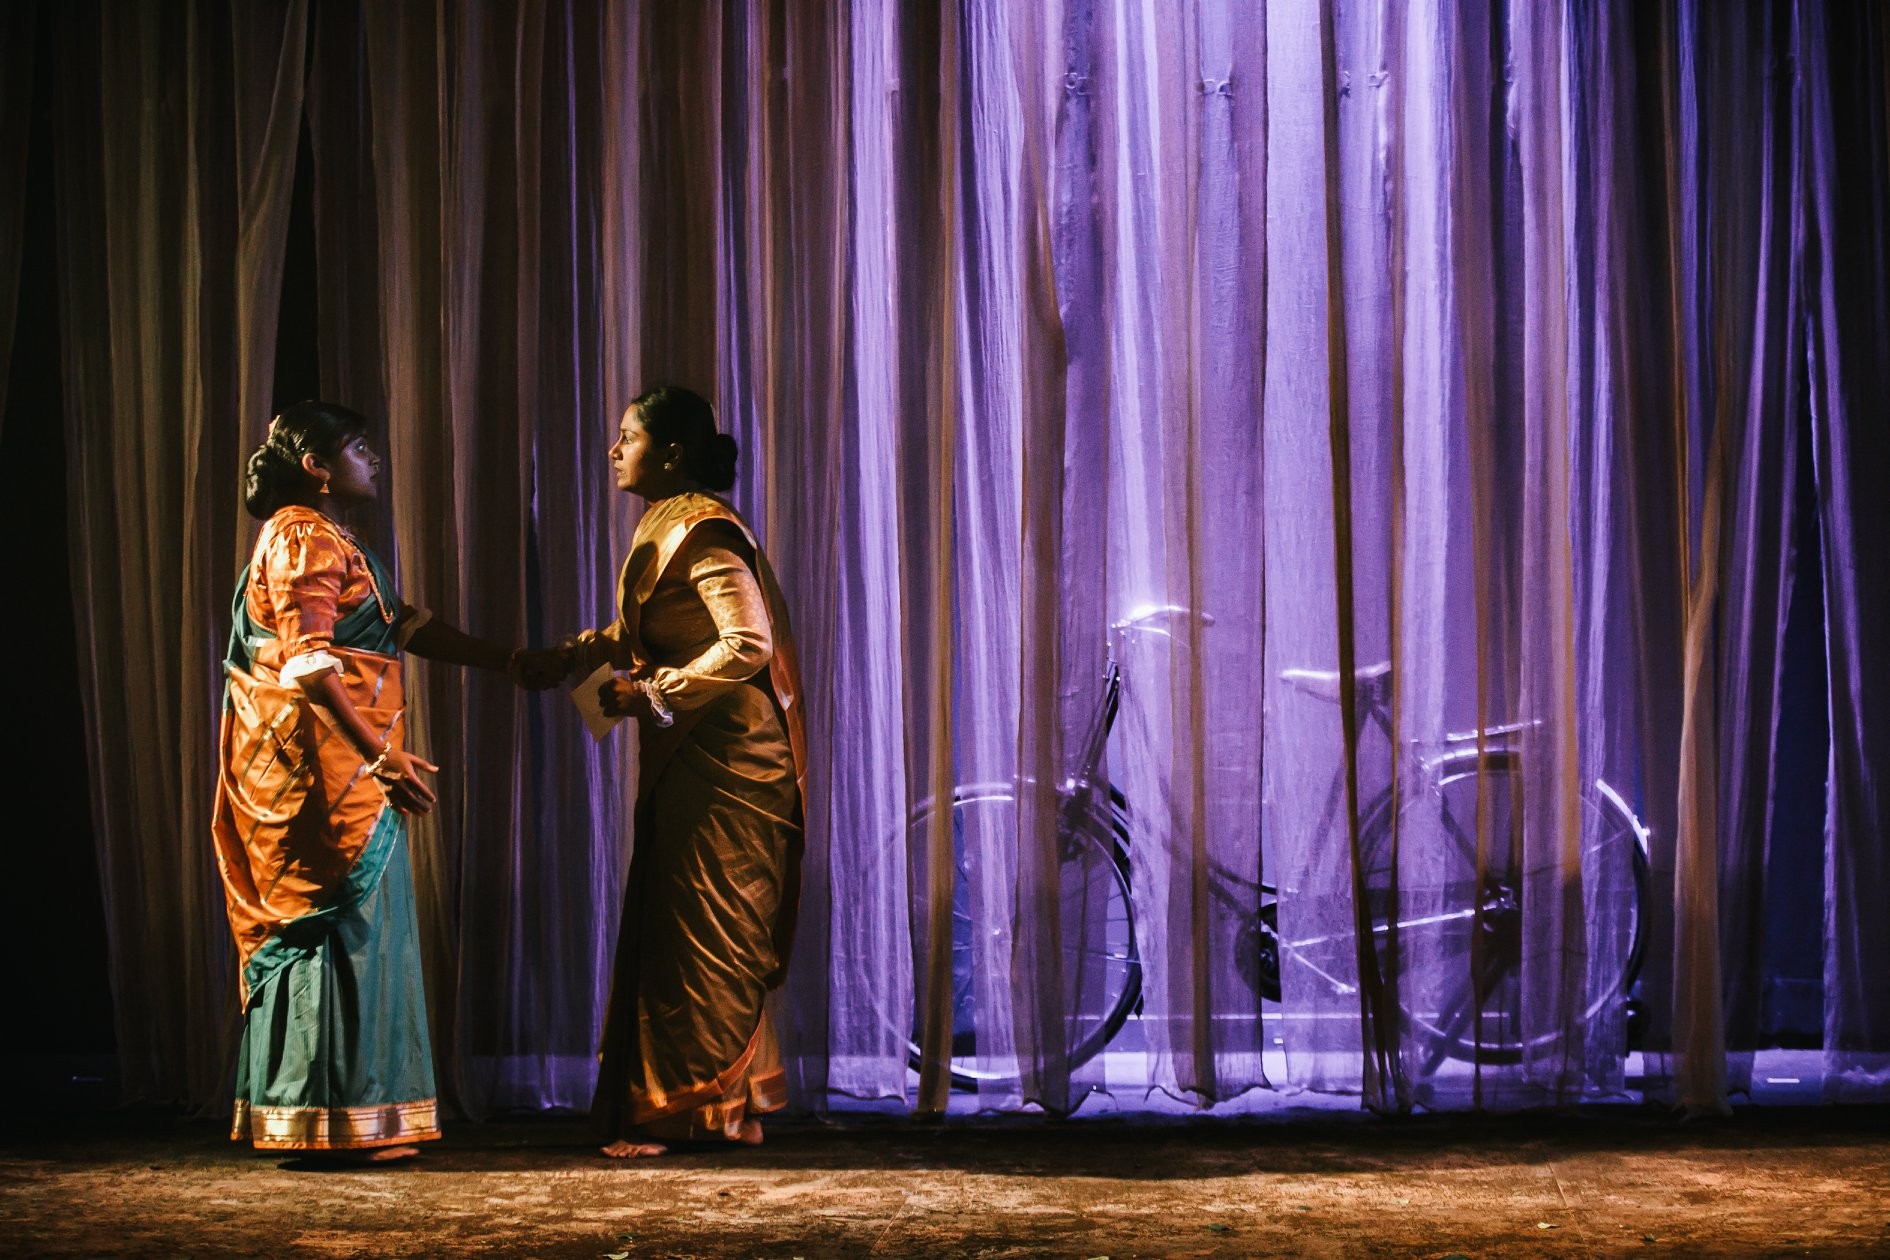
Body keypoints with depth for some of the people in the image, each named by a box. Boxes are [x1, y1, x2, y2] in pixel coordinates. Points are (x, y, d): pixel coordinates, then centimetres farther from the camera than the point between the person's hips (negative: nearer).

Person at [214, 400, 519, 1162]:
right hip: (326, 763, -10)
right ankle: (343, 1121, -6)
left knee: (312, 929, 12)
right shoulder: (303, 540, -11)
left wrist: (516, 663, 19)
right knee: (342, 923, -8)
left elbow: (408, 628, 22)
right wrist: (379, 755, -29)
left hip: (345, 767, 10)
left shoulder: (330, 543, 21)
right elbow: (308, 663, -22)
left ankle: (299, 1116, 16)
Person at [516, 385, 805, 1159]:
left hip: (723, 762, -10)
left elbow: (748, 644, -24)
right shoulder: (666, 527, 15)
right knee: (670, 931, 12)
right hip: (688, 762, 10)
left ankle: (705, 1112, 1)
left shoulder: (702, 531, -16)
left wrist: (650, 694, -20)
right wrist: (567, 659, 13)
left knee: (702, 936, -5)